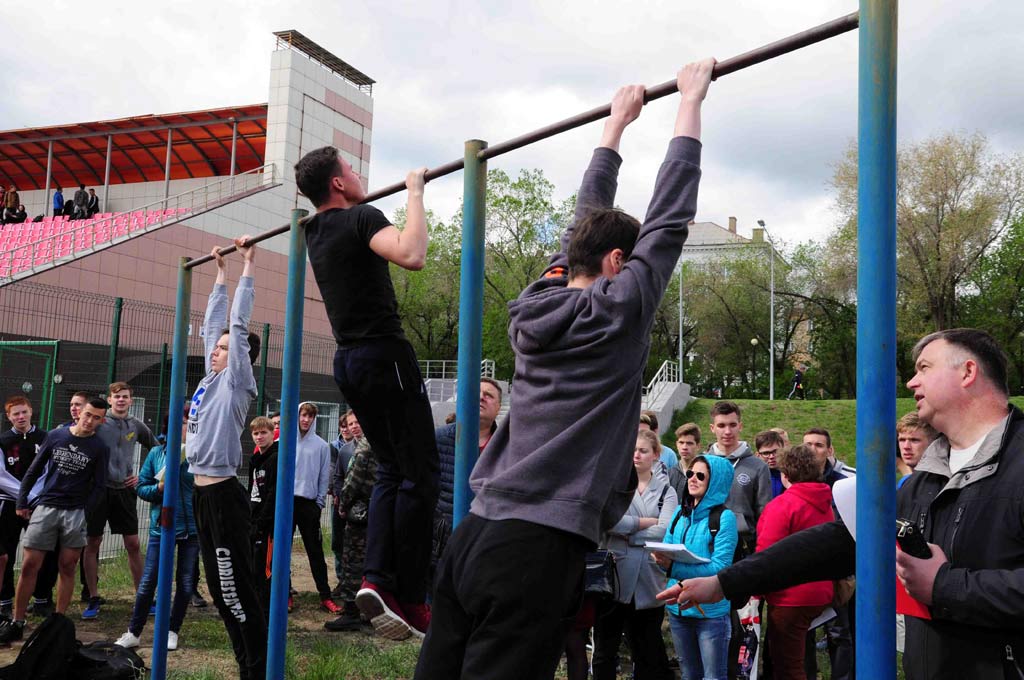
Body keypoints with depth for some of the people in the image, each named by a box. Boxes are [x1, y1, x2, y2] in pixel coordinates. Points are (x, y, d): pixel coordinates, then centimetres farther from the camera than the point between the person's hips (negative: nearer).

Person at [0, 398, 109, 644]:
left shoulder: (99, 448, 1)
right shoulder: (56, 436, 5)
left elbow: (99, 485, 3)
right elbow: (34, 470, 10)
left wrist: (83, 509, -5)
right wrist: (22, 502, 7)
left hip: (75, 513, -1)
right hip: (45, 507, 1)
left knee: (67, 568, 2)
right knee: (29, 565, -2)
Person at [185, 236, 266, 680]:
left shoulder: (236, 382, -6)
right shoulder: (211, 380, 14)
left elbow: (238, 322, -10)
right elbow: (213, 322, 19)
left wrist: (248, 264, -7)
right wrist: (221, 271, 24)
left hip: (224, 493, -9)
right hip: (202, 491, 9)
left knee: (236, 588, -6)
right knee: (219, 589, 12)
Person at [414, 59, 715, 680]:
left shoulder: (540, 307, 12)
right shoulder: (616, 315, -5)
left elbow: (588, 220, 25)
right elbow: (669, 218, 0)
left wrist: (618, 123, 34)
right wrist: (690, 102, 8)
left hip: (475, 535, 8)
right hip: (536, 551, -7)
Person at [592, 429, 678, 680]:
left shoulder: (666, 491, 6)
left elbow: (664, 531, -10)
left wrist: (627, 532, -10)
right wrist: (647, 522, -11)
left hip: (649, 584, 1)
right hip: (612, 577, -1)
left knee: (648, 653, 10)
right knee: (604, 651, 11)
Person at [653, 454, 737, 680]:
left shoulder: (724, 517, -12)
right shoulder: (680, 512, 7)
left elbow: (720, 567, -19)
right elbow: (666, 550, 8)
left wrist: (673, 567, -27)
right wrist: (661, 558, -17)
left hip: (711, 610, -6)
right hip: (678, 607, 6)